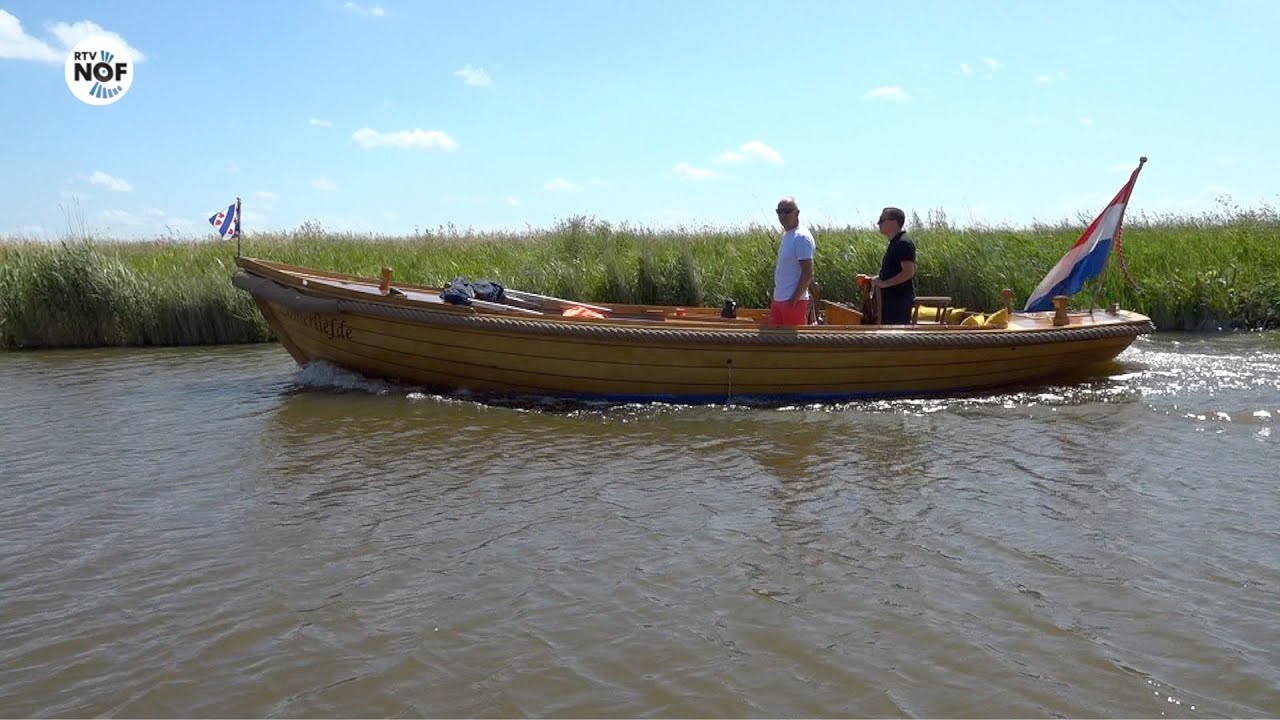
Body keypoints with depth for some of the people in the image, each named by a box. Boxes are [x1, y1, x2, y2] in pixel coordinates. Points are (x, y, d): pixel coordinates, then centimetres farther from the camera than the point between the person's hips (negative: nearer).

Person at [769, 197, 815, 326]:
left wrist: (794, 300, -20)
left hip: (793, 301, -9)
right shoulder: (787, 234, 14)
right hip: (778, 299, 9)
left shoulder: (801, 237, -14)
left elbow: (808, 274, -19)